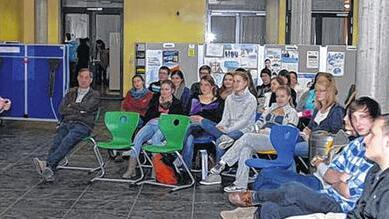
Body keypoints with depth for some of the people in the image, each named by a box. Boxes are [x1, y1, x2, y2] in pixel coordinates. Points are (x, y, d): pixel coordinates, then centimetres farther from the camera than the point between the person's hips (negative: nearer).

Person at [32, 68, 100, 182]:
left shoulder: (95, 95, 11)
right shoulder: (71, 92, 23)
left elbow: (86, 107, -8)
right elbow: (62, 110, 11)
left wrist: (71, 106, 6)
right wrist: (79, 110, -1)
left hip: (83, 125, -4)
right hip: (66, 123, 4)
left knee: (68, 140, -34)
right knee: (56, 142, -26)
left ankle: (47, 164, -48)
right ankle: (48, 170, -41)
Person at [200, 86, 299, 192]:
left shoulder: (291, 113, 10)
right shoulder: (272, 108, 28)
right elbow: (259, 124, 22)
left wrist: (268, 131, -13)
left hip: (275, 140, -6)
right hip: (260, 138, 6)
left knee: (247, 137, -32)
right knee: (246, 148, -30)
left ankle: (220, 165, -37)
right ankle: (241, 184, -36)